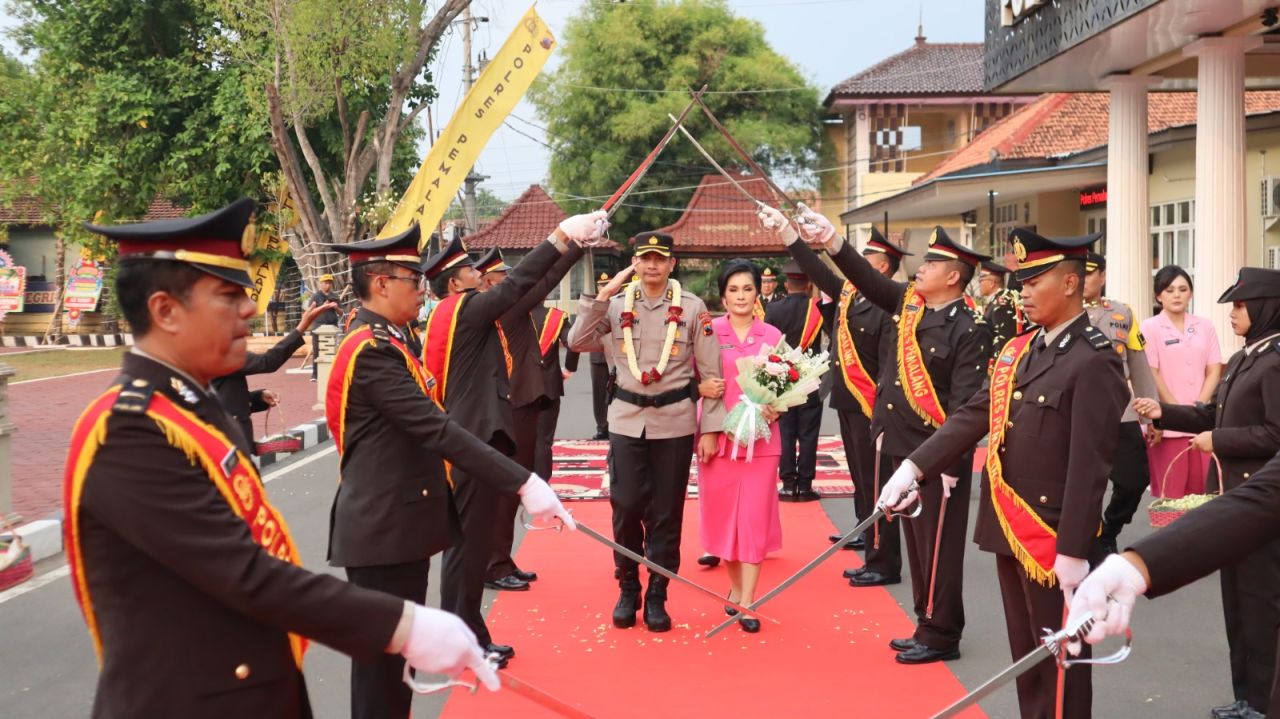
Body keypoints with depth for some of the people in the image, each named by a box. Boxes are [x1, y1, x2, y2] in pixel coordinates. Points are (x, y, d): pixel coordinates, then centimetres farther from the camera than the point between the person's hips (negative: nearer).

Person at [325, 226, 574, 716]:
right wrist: (523, 484, -29)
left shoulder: (383, 341, 12)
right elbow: (437, 431, -27)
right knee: (383, 654, 0)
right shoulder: (373, 350, -20)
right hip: (383, 529, -10)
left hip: (400, 522, 10)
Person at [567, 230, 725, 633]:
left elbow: (710, 372, 0)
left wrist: (710, 429, -3)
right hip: (627, 420, 1)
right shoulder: (616, 305, 4)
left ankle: (657, 596, 18)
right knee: (626, 508, 2)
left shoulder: (692, 308, -1)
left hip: (675, 422, -1)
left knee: (666, 513, 6)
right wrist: (602, 295, -12)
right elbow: (578, 343, -6)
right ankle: (627, 590, 20)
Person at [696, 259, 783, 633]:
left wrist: (777, 409, -12)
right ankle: (736, 586, 29)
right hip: (718, 437, 0)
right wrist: (701, 387, -19)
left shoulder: (773, 335, 3)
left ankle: (746, 604, 1)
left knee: (755, 518, -2)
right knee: (721, 514, 9)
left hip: (760, 437, 0)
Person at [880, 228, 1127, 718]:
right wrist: (914, 468, -2)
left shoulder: (1094, 362, -16)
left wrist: (1074, 551, -21)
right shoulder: (1018, 350, 10)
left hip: (1054, 536, -8)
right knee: (1025, 655, 18)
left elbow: (1089, 466, -20)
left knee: (1059, 658, 5)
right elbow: (974, 415, 7)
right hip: (1008, 529, 8)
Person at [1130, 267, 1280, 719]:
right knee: (1237, 598, 15)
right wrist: (1162, 412, 5)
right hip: (1233, 495, 10)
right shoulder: (1242, 360, 14)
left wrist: (1216, 441, -16)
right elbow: (1212, 416, 17)